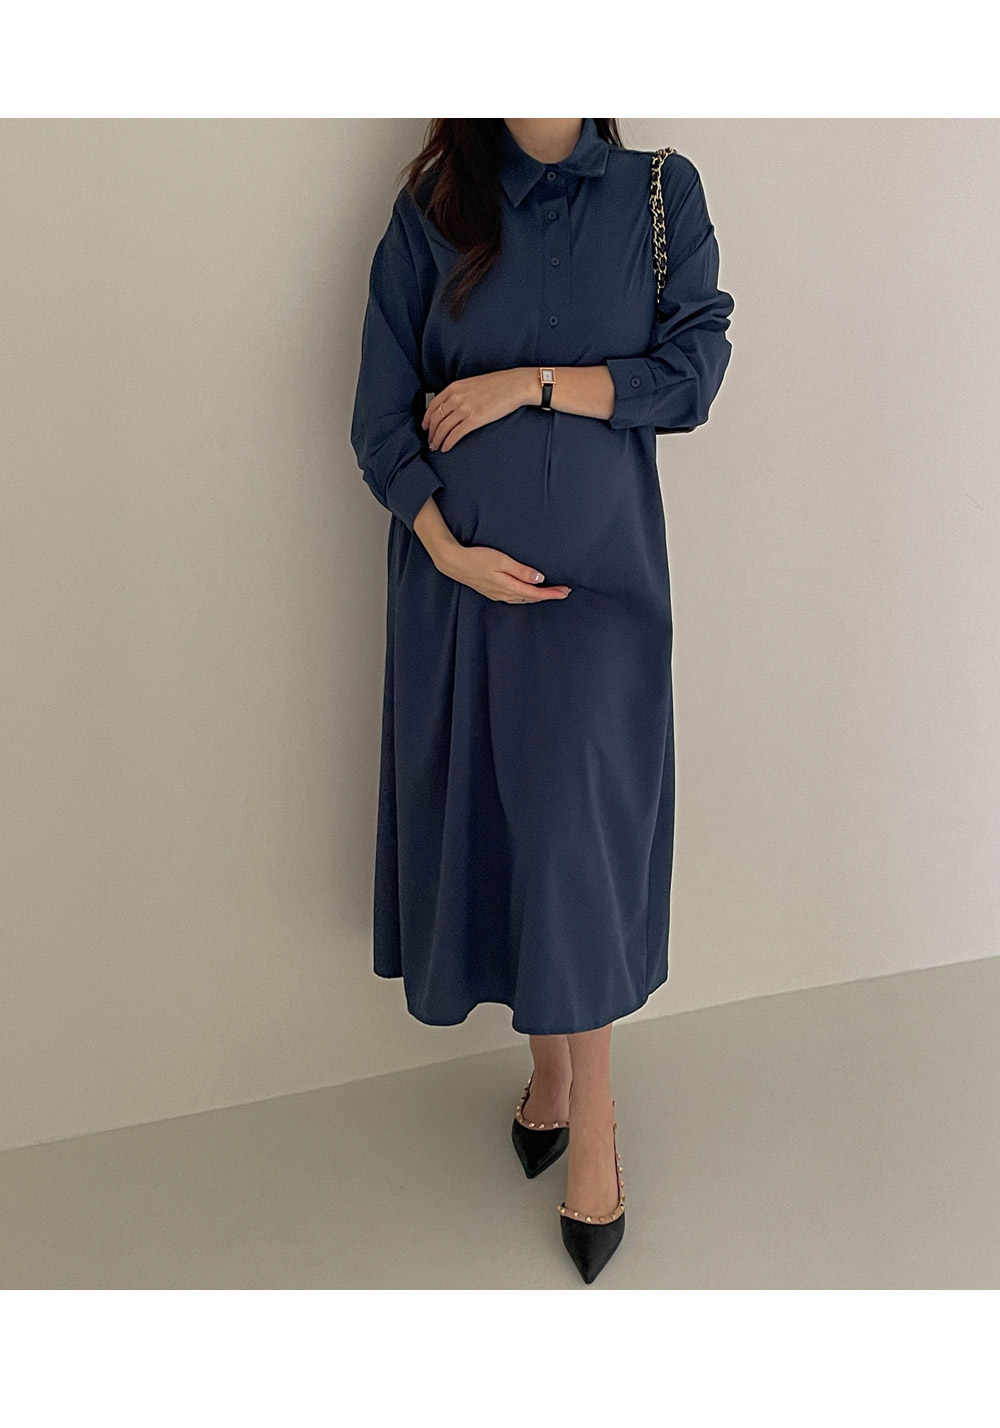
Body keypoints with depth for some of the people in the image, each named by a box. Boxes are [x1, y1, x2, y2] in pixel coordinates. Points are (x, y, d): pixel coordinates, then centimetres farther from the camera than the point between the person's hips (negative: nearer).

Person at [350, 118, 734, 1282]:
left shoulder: (659, 192, 3)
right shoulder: (435, 203, 4)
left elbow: (692, 374, -4)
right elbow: (383, 409, 1)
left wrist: (527, 382, -12)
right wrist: (446, 547, -11)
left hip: (600, 574, -1)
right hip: (462, 574, 2)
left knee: (576, 832, -4)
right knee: (491, 820, 7)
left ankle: (592, 1118, 10)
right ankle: (548, 1066, 26)